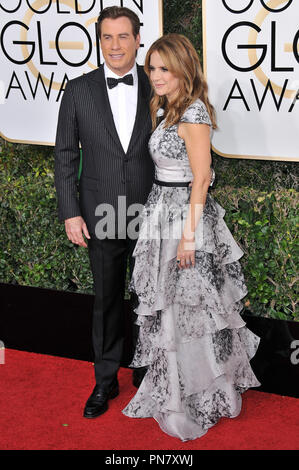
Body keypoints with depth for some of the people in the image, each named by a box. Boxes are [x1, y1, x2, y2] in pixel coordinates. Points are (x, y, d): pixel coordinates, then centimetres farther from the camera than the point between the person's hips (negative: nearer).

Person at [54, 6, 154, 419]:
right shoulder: (79, 90, -2)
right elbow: (66, 155, 1)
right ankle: (106, 381, 28)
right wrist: (70, 212, -4)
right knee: (107, 301, 12)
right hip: (102, 217, 0)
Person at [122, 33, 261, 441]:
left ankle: (204, 396, 20)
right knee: (167, 303, 17)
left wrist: (189, 235, -21)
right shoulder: (165, 108, 11)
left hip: (185, 214, -9)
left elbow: (201, 178, -20)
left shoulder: (193, 112, -17)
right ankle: (174, 386, 33)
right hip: (162, 211, 9)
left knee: (189, 307, 2)